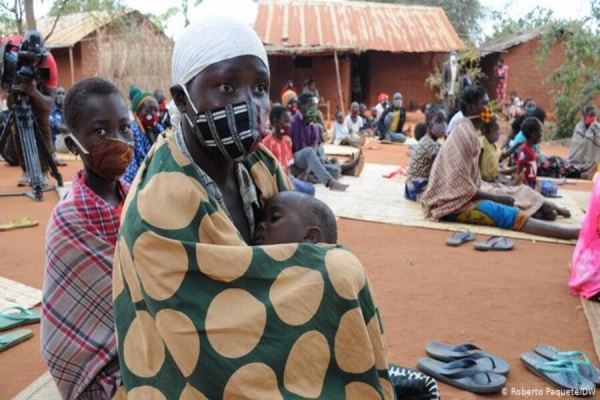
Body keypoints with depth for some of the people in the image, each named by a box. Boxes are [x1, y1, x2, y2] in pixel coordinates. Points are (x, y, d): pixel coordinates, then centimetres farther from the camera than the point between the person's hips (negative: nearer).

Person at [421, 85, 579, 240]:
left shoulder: (469, 132, 10)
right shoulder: (465, 135, -18)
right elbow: (463, 187, -22)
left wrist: (496, 193, 5)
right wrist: (496, 197, -14)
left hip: (461, 194, 11)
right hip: (453, 202, -11)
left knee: (516, 195, 4)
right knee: (508, 214, -23)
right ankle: (574, 233, -29)